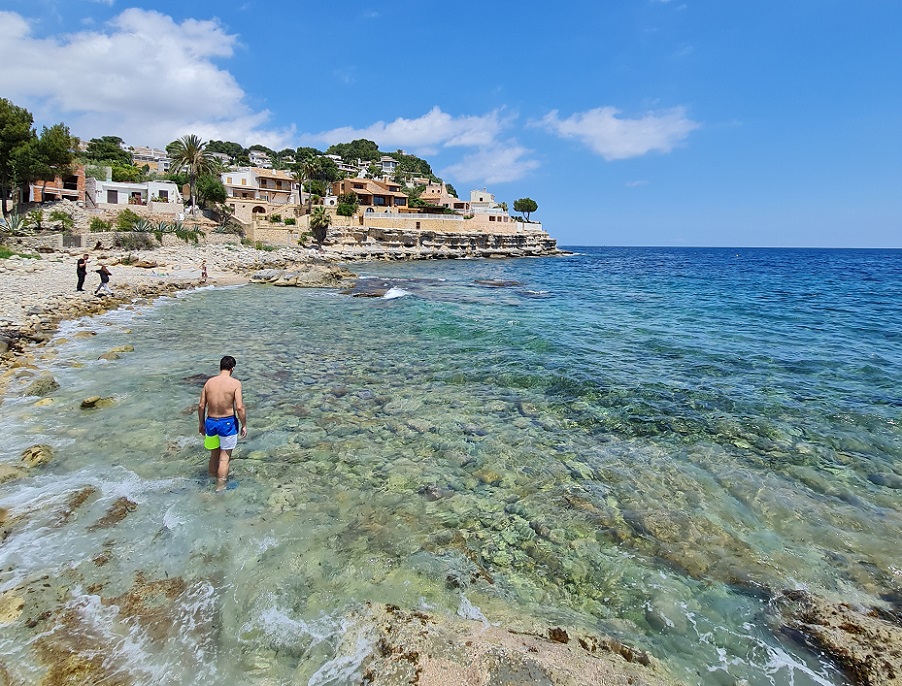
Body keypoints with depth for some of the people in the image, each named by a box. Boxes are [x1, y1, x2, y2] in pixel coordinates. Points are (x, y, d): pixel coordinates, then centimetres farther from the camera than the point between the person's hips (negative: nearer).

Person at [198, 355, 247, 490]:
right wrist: (244, 425, -6)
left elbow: (201, 406, 2)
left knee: (214, 454, 23)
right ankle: (220, 486, 17)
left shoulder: (209, 382, -1)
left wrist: (201, 423, 15)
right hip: (227, 423, -4)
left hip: (211, 422, 4)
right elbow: (239, 407, -18)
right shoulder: (235, 383, -14)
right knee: (225, 457, 9)